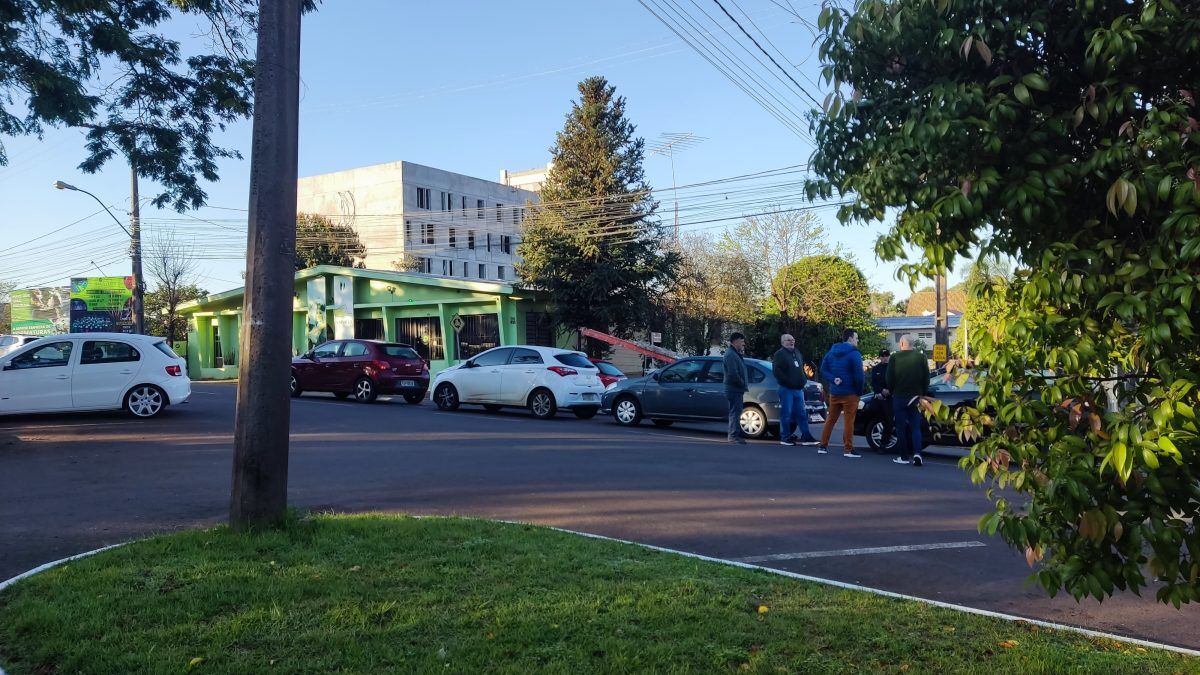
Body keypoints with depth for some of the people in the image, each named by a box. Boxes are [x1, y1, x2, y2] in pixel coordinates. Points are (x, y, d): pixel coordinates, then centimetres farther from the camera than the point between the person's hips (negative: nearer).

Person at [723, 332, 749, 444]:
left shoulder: (736, 354, 19)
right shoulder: (730, 354, -15)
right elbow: (733, 374, -23)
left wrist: (744, 384, 11)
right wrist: (743, 384, -14)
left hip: (738, 389, 11)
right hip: (734, 389, -11)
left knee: (736, 412, 15)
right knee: (735, 412, -8)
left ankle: (735, 435, 22)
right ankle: (734, 436, -5)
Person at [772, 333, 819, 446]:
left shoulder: (797, 353, 19)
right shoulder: (779, 354, -6)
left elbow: (802, 368, 29)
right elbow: (776, 370, -16)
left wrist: (804, 379, 14)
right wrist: (787, 381, -19)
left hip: (798, 389, 7)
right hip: (786, 389, -7)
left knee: (802, 413, 6)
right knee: (786, 413, -4)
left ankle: (806, 436, 8)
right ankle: (785, 437, 3)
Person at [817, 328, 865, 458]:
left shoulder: (831, 352, 8)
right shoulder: (854, 354, -13)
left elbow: (823, 370, 5)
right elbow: (859, 375, -17)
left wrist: (833, 379, -6)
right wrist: (859, 391, -5)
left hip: (834, 392, 6)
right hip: (850, 393, -6)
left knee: (831, 419, 14)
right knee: (849, 421, -2)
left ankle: (823, 446, 16)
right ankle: (848, 449, -1)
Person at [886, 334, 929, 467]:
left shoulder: (895, 358, -7)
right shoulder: (921, 357, 0)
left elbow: (889, 379, -5)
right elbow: (926, 378, 2)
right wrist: (921, 393, 12)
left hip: (899, 397, -2)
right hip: (915, 397, 2)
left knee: (901, 428, 6)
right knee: (915, 427, 7)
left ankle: (904, 457, 6)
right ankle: (917, 453, -10)